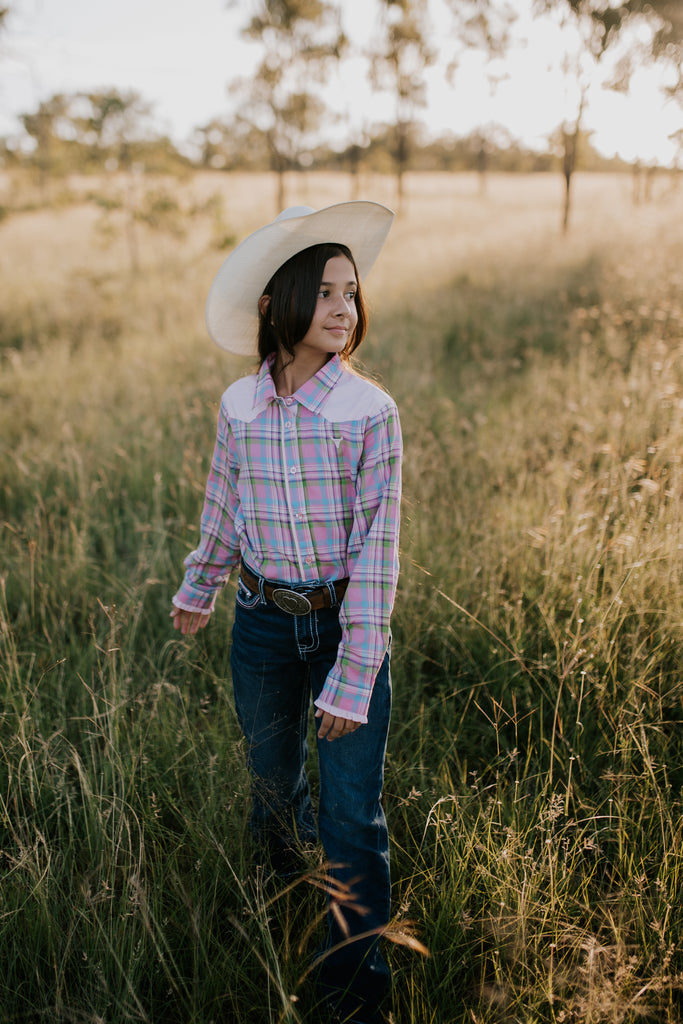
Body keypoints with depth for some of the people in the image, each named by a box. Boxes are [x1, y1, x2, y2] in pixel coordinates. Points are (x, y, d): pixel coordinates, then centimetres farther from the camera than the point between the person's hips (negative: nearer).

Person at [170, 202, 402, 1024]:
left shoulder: (371, 411, -16)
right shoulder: (240, 405, -6)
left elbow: (377, 548, -17)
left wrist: (354, 675, -19)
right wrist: (196, 594, 21)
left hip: (346, 623, -3)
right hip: (262, 624, 3)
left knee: (352, 814, 2)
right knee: (270, 773, 24)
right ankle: (278, 883, 58)